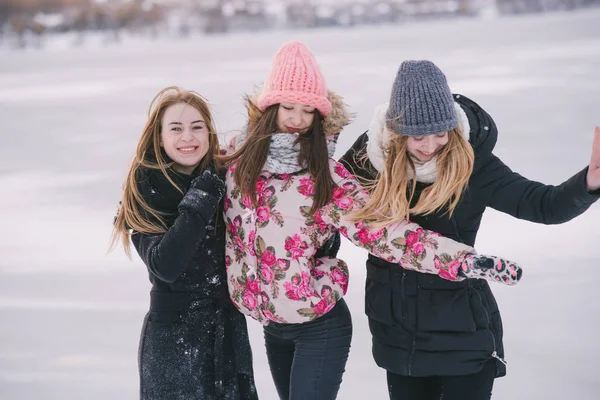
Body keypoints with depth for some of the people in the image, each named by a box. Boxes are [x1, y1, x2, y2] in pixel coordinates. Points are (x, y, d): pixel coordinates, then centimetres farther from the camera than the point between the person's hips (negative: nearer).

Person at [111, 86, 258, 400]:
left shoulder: (224, 177, 1)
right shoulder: (144, 190, -10)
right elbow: (165, 266, -22)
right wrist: (199, 203, -26)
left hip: (230, 327, 4)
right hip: (173, 334, -4)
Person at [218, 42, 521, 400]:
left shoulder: (327, 177, -13)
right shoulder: (238, 159, -3)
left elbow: (383, 232, -20)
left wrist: (461, 260, -29)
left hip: (319, 328, -4)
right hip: (272, 327, 4)